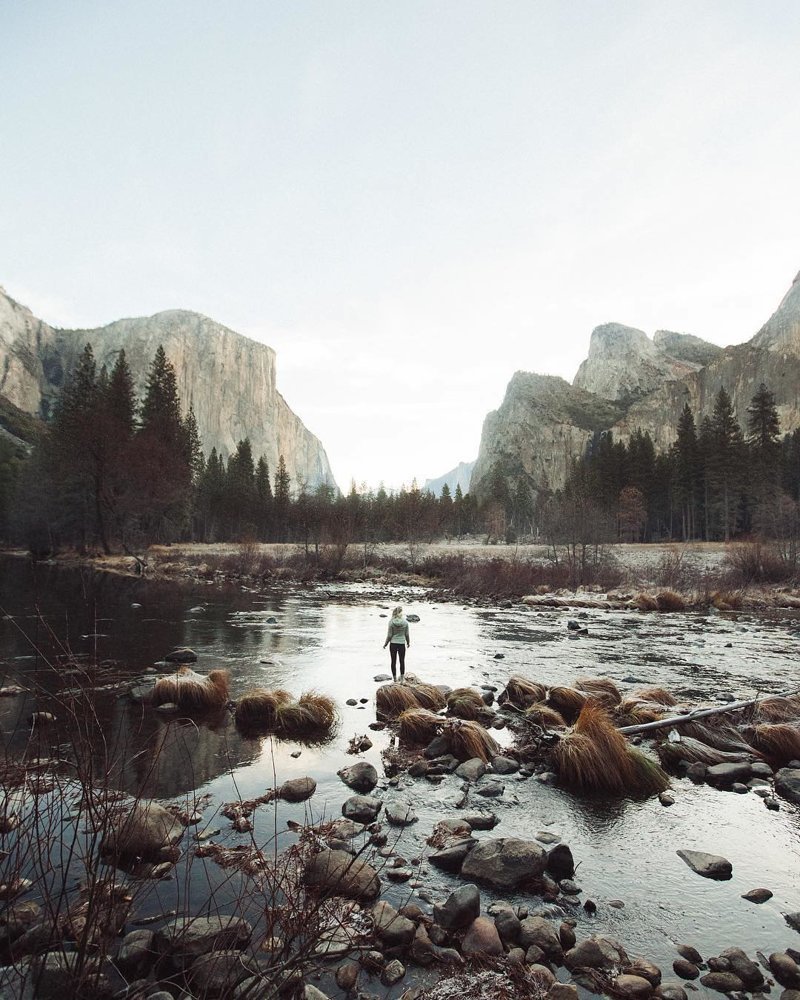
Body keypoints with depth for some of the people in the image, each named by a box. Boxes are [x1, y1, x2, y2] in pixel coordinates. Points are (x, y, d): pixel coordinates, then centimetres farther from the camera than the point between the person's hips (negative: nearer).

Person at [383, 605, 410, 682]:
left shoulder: (391, 622, -10)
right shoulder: (405, 622, -7)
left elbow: (389, 635, -7)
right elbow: (407, 634, 1)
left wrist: (385, 644, 6)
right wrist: (408, 642, 18)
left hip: (393, 644, 0)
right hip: (402, 644, 1)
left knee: (393, 662, 9)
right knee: (402, 662, 10)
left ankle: (394, 678, 14)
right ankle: (402, 679, 10)